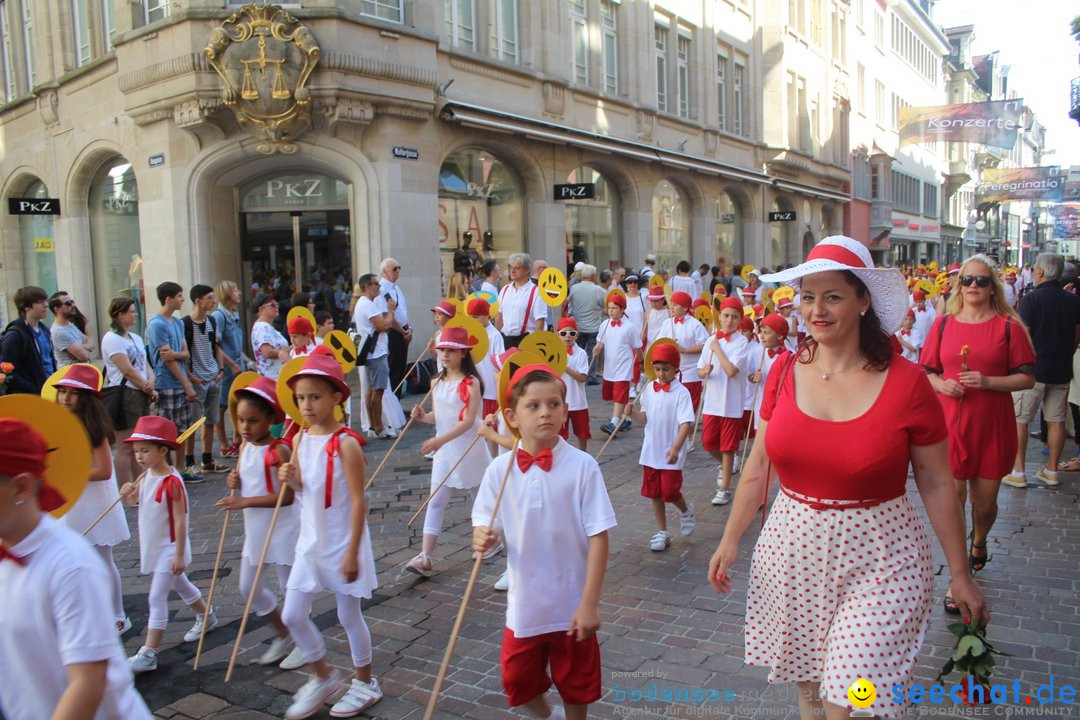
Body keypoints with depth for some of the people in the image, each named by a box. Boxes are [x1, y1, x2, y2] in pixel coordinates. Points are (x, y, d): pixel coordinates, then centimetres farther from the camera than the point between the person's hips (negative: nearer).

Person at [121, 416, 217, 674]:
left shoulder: (171, 482, -24)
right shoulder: (146, 476, 0)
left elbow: (180, 520, -22)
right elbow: (130, 502, 12)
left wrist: (179, 554, -22)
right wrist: (127, 493, -12)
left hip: (169, 548, -9)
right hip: (153, 546, 9)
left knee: (157, 598, -7)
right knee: (180, 585, 24)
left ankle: (148, 654, -3)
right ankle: (206, 616, 45)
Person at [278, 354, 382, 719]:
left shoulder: (346, 444, -20)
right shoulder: (300, 439, 0)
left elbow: (358, 501, -19)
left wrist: (352, 552, -19)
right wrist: (290, 479, -11)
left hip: (342, 542, -6)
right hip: (311, 540, 6)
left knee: (348, 615, 8)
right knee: (292, 615, 8)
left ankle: (365, 684, 29)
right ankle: (323, 677, 31)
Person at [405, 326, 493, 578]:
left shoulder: (471, 382, -14)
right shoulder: (437, 382, 5)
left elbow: (468, 421, -21)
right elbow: (438, 417, 11)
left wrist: (440, 439, -30)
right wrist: (423, 416, -11)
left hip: (468, 448, -5)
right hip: (444, 449, 5)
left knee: (480, 496, 14)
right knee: (436, 501, -2)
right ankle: (425, 556, -5)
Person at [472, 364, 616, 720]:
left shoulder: (582, 466, -16)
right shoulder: (499, 470, -8)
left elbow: (598, 537, -13)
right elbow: (486, 526, 2)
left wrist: (590, 604, -15)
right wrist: (483, 538, -21)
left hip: (572, 606, -2)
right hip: (524, 604, 3)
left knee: (576, 688, 16)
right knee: (518, 683, 17)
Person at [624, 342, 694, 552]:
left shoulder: (681, 393, -14)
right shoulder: (649, 389, 4)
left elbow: (686, 423, -20)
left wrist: (676, 448, -31)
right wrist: (634, 413, -7)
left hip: (671, 454, -5)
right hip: (651, 451, 5)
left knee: (670, 492, -3)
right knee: (654, 494, 11)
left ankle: (686, 510, 31)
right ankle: (662, 533, 25)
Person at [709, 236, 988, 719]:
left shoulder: (906, 382, -11)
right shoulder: (785, 372, -2)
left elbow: (936, 484, -3)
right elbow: (759, 464, 6)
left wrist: (960, 574, 3)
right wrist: (730, 540, 8)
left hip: (877, 564, -3)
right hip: (792, 553, 4)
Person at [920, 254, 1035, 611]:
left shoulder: (1008, 326, -1)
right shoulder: (943, 324, 4)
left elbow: (1027, 378, -2)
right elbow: (926, 372, 10)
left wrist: (988, 381, -17)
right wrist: (941, 384, -11)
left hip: (993, 427, 0)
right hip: (950, 424, 1)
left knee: (985, 502, 10)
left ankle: (979, 542, 45)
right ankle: (958, 577, 9)